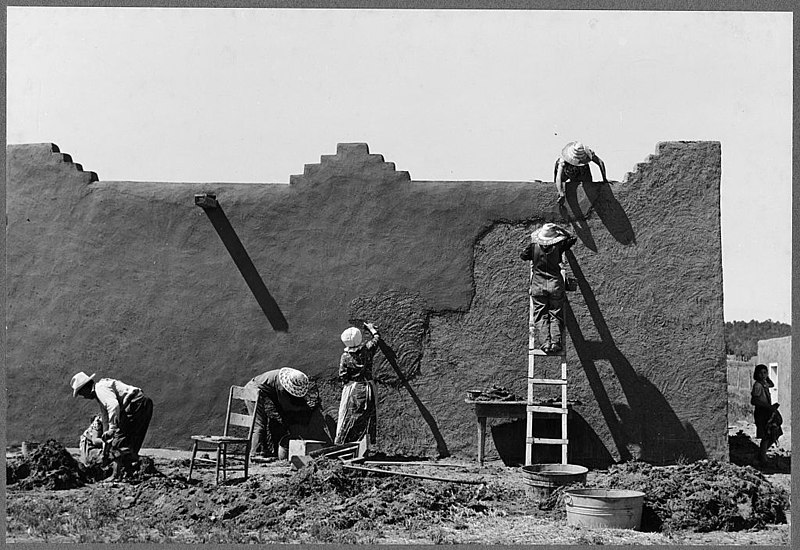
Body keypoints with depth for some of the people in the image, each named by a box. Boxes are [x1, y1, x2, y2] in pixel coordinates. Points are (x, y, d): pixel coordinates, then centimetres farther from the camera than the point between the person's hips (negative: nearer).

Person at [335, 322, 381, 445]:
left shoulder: (345, 357, -12)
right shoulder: (367, 350, -9)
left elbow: (342, 377, -8)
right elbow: (376, 338, 11)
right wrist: (371, 328, 28)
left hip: (352, 390, -1)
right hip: (368, 388, 1)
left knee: (347, 419, 6)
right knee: (369, 419, 10)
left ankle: (340, 444, 7)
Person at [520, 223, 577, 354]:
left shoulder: (534, 247, -5)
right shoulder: (558, 247, -4)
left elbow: (522, 255, 13)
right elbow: (573, 239, 12)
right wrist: (560, 230, 9)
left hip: (538, 286, 0)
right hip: (555, 285, 0)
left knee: (541, 316, 3)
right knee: (556, 316, 6)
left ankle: (545, 343, -12)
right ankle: (555, 342, -8)